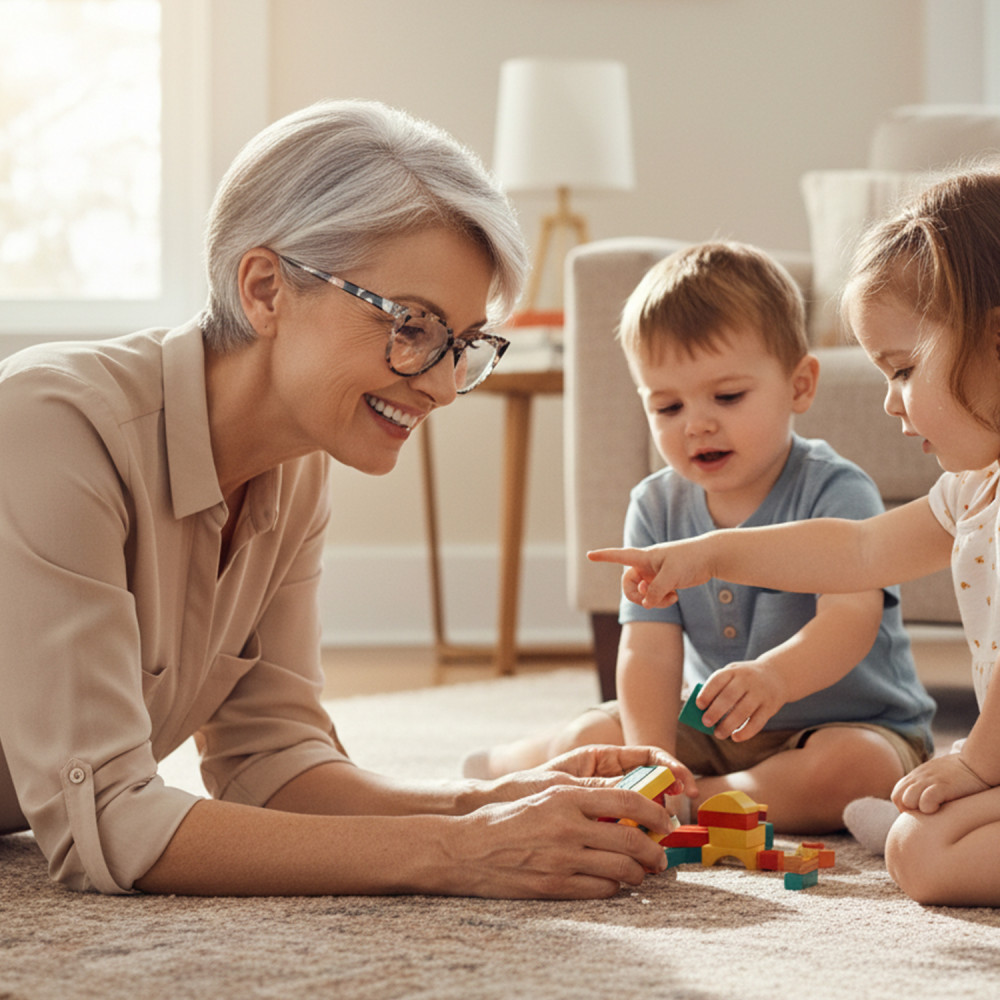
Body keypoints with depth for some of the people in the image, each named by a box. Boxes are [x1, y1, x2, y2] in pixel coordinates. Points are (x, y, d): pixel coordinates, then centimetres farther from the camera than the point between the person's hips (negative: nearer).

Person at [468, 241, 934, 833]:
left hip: (852, 723, -4)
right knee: (593, 739, -13)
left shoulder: (836, 492, -18)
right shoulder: (657, 510, -3)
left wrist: (774, 677, -54)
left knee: (853, 767, -35)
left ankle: (702, 801, -21)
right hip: (710, 732, 4)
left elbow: (851, 619, -33)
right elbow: (649, 650, -12)